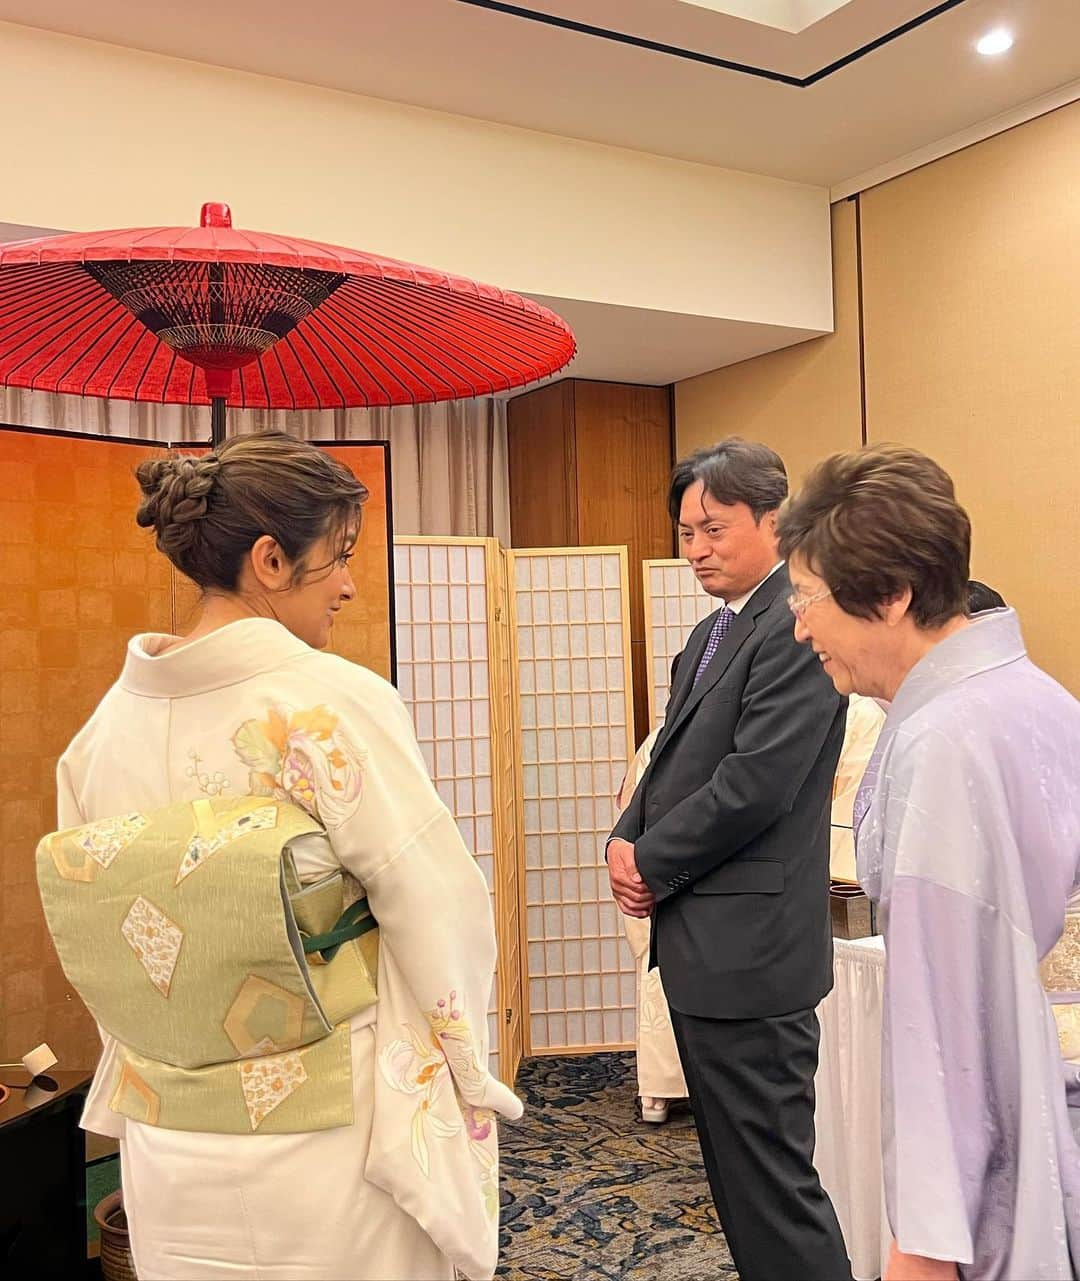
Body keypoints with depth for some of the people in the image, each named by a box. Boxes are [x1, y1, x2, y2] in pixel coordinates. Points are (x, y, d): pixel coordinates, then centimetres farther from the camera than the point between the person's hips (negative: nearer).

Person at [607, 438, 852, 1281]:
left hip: (748, 948, -10)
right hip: (702, 942, 10)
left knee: (771, 1175, 0)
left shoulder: (796, 627, -15)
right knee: (735, 1163, 20)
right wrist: (626, 840, 1)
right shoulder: (712, 633, 16)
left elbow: (756, 783, -22)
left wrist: (653, 863, -11)